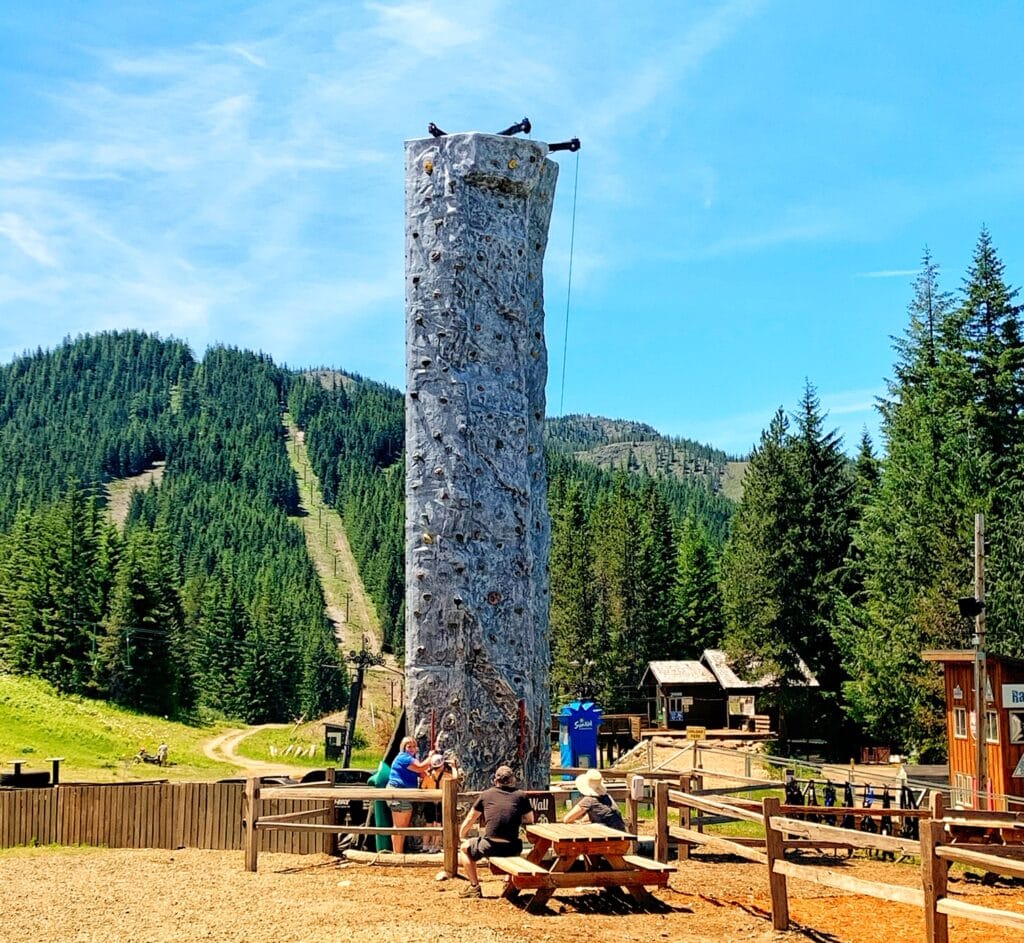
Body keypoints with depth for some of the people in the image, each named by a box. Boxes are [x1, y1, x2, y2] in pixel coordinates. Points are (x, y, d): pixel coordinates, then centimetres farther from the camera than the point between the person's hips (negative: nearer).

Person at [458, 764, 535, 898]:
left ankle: (474, 886, 17)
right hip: (512, 849, 2)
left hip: (489, 847, -2)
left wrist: (462, 837, 35)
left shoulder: (486, 794, 10)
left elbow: (468, 822, 18)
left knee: (464, 849, 26)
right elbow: (529, 821, 20)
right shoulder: (521, 795, 10)